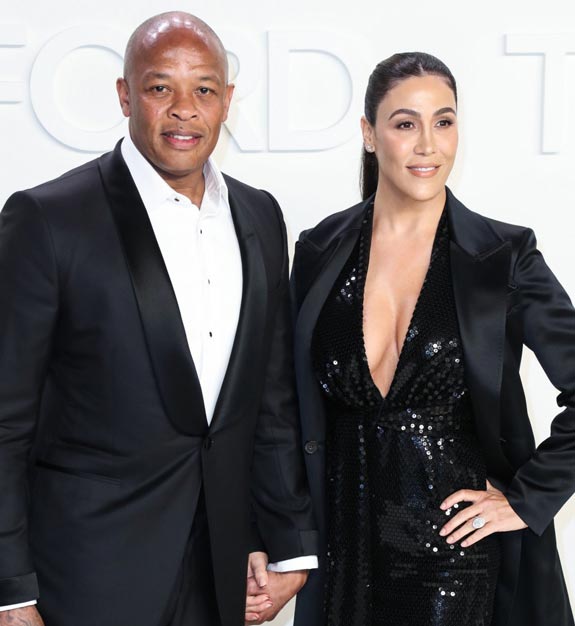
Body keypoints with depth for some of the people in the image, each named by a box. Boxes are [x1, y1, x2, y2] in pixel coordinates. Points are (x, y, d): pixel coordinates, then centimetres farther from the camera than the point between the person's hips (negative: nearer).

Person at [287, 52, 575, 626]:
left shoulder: (503, 255, -7)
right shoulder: (321, 251, 0)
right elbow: (300, 403, 8)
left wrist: (528, 499, -8)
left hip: (457, 545, -2)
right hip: (346, 543, 2)